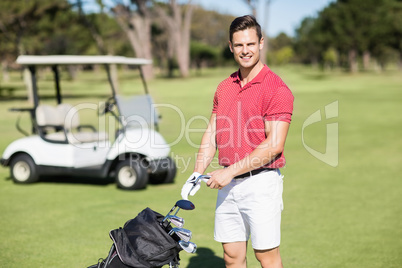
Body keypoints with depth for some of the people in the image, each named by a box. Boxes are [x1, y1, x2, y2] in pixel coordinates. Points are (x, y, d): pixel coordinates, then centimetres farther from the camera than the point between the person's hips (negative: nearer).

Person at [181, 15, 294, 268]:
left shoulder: (277, 89, -11)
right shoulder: (224, 87, 12)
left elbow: (274, 145, -17)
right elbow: (212, 133, 14)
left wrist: (231, 171, -17)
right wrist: (198, 173, 1)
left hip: (261, 182, -6)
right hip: (228, 184, 6)